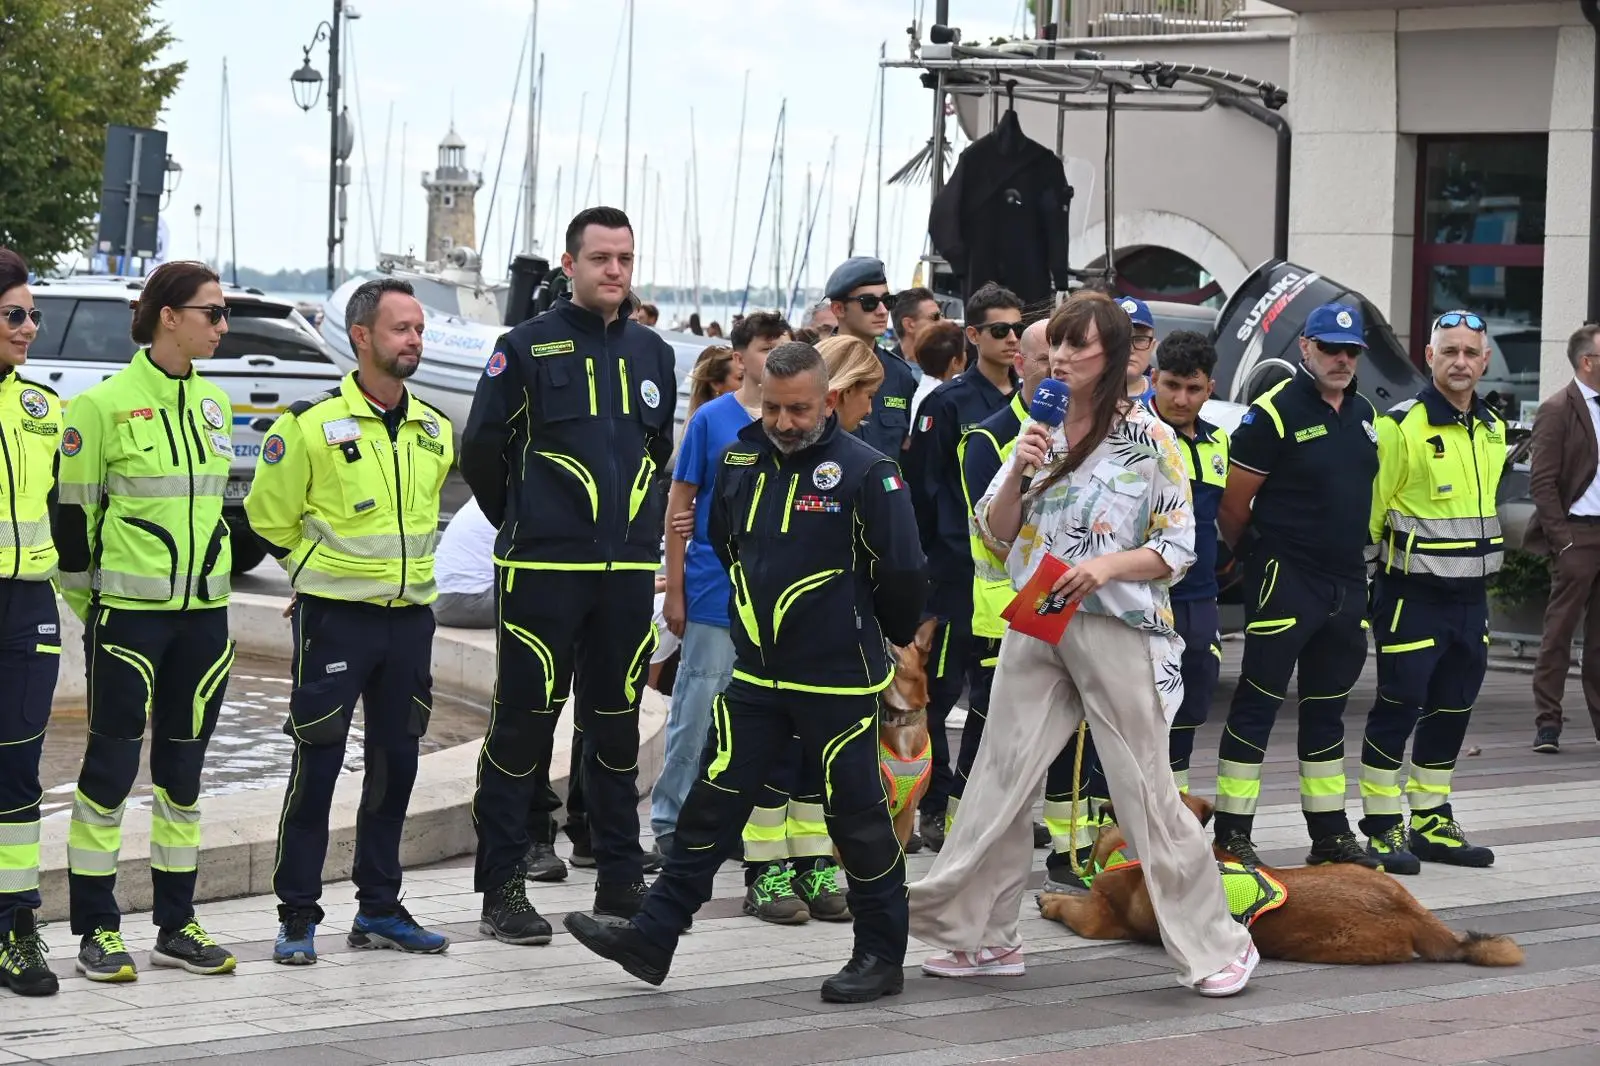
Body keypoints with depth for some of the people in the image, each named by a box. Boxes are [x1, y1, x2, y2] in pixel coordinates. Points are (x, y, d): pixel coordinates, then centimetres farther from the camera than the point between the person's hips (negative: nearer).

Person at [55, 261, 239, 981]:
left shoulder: (213, 404, 10)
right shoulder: (104, 404, -9)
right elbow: (72, 511, -5)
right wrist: (84, 605, -2)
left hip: (203, 613, 6)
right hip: (129, 612, -6)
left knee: (183, 767, 10)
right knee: (112, 764, -2)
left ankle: (176, 926, 17)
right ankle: (96, 929, 5)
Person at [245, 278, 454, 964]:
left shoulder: (435, 432, 8)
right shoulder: (312, 425, -10)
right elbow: (270, 518, 0)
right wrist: (323, 573, 8)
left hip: (410, 617, 5)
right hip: (335, 618, -5)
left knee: (396, 765, 10)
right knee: (317, 766, -5)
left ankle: (379, 908, 20)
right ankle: (297, 916, 2)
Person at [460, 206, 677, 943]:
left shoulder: (652, 352, 11)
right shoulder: (529, 348, -4)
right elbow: (481, 450, 0)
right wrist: (522, 522, 8)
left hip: (628, 570, 5)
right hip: (542, 570, -5)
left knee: (616, 722, 11)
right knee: (524, 718, -3)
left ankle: (620, 878, 19)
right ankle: (502, 887, 2)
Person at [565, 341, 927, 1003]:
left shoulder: (866, 472, -12)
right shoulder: (739, 464, 6)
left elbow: (902, 572, -7)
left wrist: (893, 635, 7)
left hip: (838, 683, -5)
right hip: (755, 677, 5)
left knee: (856, 818, 3)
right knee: (712, 804, 5)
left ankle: (881, 955, 15)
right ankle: (651, 937, 7)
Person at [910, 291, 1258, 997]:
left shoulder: (1150, 440, -4)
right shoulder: (1037, 430, 10)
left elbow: (1178, 547, -4)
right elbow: (995, 532, 9)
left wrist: (1108, 566, -20)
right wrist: (1018, 472, -8)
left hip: (1115, 628, -5)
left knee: (1145, 791, -3)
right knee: (1000, 779, 4)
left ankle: (1217, 946, 7)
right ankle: (985, 937, 16)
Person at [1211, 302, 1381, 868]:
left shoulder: (1364, 415, 12)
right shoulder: (1275, 413, -12)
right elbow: (1233, 504, -10)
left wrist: (1351, 554, 16)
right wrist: (1249, 557, 2)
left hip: (1346, 582, 8)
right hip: (1284, 582, -8)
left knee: (1327, 708, 15)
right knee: (1257, 703, -5)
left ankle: (1330, 832, 22)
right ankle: (1231, 832, -2)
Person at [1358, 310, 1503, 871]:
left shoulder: (1492, 430, 11)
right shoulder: (1401, 426, -12)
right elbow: (1369, 510, -11)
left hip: (1470, 595, 7)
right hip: (1412, 595, -7)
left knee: (1451, 710, 12)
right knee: (1398, 708, -4)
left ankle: (1430, 823, 23)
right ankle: (1382, 829, 3)